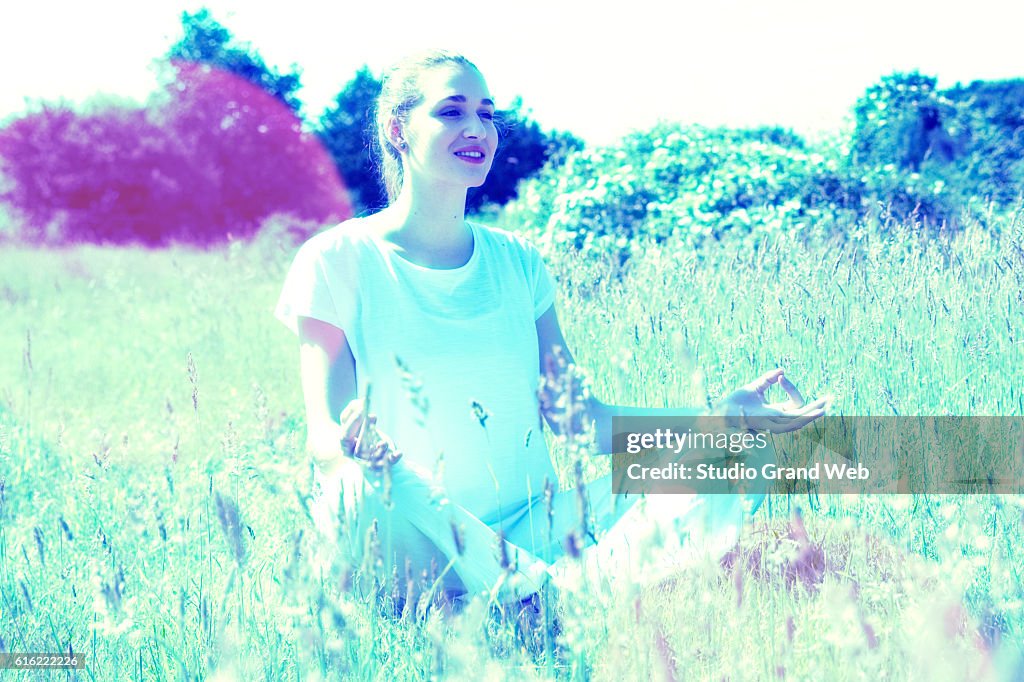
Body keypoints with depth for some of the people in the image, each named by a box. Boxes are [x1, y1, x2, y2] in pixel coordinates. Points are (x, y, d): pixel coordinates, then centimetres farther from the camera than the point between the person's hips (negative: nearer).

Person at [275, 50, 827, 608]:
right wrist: (349, 446, -35)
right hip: (413, 541, -4)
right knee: (368, 485, -40)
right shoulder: (339, 262, -2)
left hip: (528, 528, 5)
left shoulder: (517, 262, 12)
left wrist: (724, 413, 0)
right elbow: (322, 436, -9)